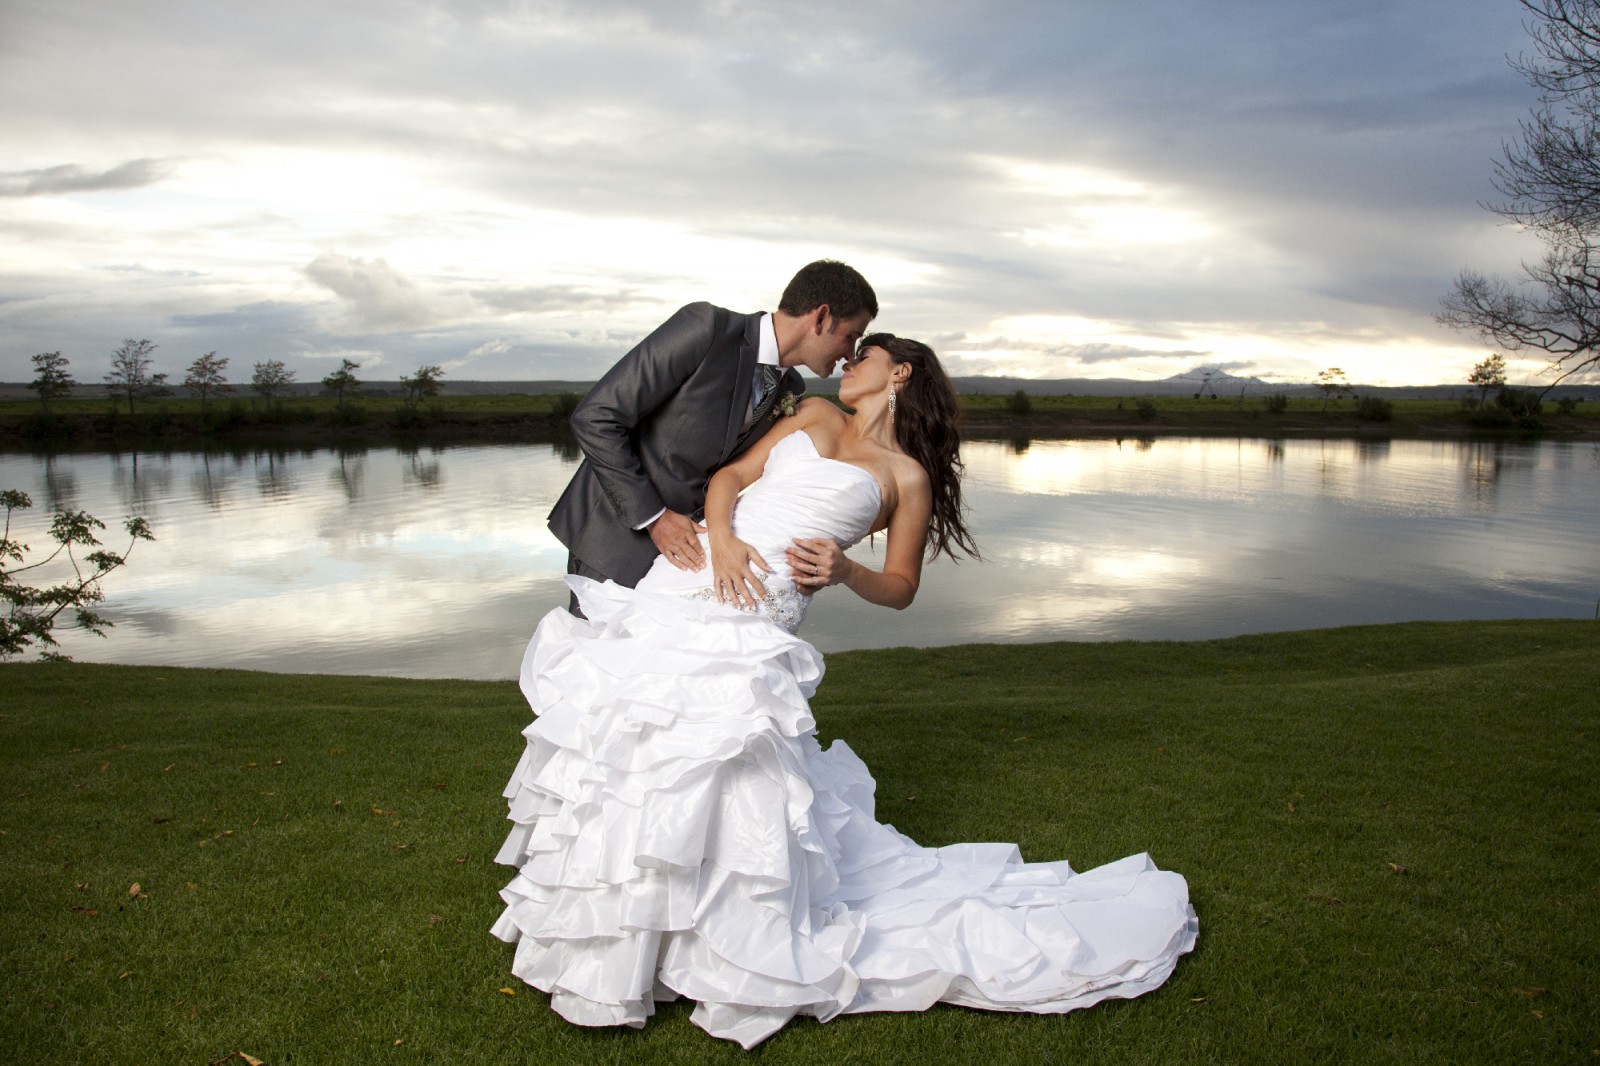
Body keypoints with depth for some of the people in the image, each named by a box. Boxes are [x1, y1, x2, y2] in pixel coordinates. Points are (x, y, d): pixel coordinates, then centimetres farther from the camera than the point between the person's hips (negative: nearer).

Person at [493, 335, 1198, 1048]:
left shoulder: (907, 476, 9)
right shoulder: (814, 415, 22)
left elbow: (901, 587, 11)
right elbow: (730, 474, 13)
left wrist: (844, 571, -10)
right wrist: (720, 536, -7)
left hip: (751, 619, -5)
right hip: (687, 581, 5)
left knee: (710, 768, -9)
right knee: (638, 745, 4)